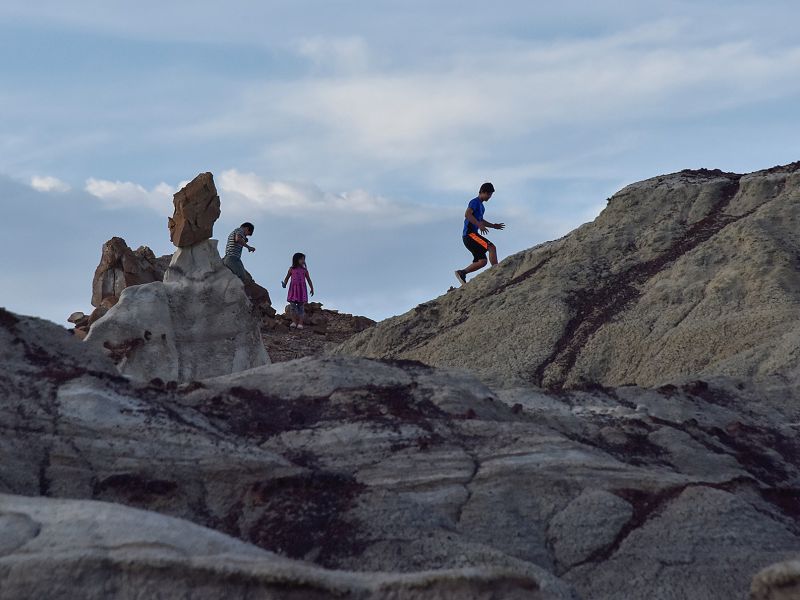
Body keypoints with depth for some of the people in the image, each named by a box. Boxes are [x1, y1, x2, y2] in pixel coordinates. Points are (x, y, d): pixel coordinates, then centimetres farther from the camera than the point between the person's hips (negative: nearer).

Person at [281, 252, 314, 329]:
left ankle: (300, 323, -1)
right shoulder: (292, 269, 4)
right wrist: (284, 284, -6)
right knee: (292, 305, -6)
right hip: (293, 288, 0)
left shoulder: (304, 270, 6)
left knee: (301, 306, -2)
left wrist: (312, 288, 13)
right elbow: (287, 277, 11)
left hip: (302, 289, 0)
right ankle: (294, 321, 3)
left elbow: (308, 280, 13)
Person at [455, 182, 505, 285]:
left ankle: (461, 273, 5)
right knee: (491, 247, -21)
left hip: (471, 235, 10)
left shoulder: (481, 206, 24)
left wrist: (493, 225, 26)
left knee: (482, 261, 4)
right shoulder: (475, 202, -5)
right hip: (469, 234, -10)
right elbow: (467, 214, -21)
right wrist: (479, 225, -29)